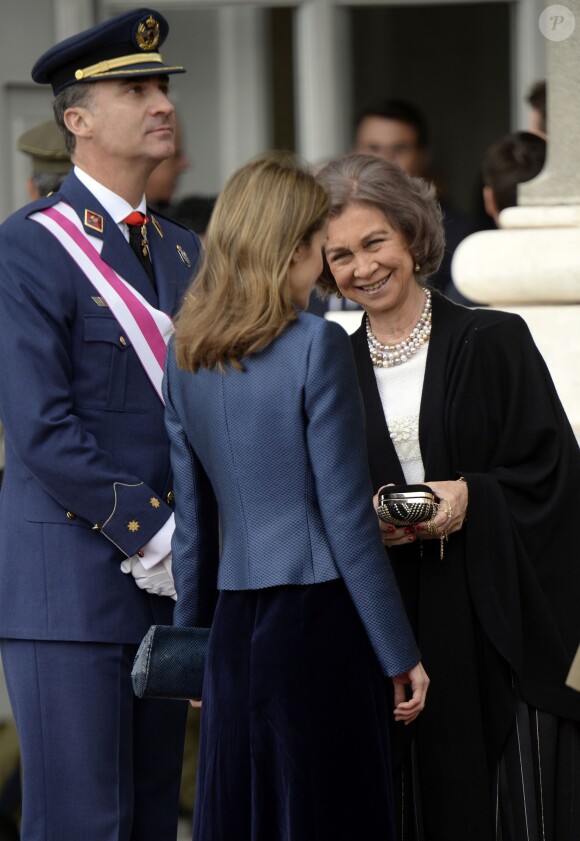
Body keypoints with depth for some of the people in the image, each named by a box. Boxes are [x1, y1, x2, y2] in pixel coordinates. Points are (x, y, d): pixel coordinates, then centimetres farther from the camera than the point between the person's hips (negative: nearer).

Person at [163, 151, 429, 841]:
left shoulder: (185, 354, 7)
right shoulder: (317, 346, -10)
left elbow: (192, 517, 12)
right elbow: (346, 516, -11)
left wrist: (194, 633, 21)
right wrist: (398, 653, -6)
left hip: (236, 626, 6)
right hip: (319, 611, -6)